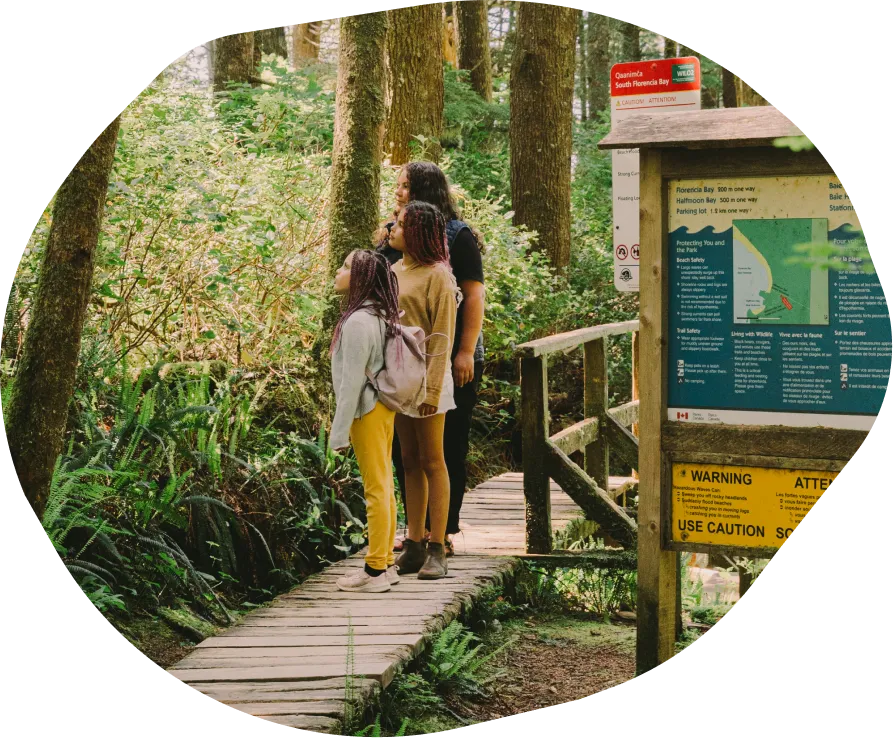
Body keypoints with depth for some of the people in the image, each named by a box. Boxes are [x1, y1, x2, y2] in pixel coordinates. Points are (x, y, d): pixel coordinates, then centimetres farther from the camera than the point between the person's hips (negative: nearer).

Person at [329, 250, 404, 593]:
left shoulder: (358, 322, -19)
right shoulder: (380, 317, 9)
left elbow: (352, 381, -20)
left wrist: (340, 431, -16)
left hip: (367, 411, -9)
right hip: (382, 408, 9)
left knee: (376, 489, -4)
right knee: (383, 487, 13)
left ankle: (375, 571, 2)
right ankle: (385, 563, 21)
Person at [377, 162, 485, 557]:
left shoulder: (457, 236, -5)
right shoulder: (394, 234, 12)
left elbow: (473, 295, -10)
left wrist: (466, 352, -16)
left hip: (449, 360, -6)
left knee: (447, 445, 1)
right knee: (404, 443, 8)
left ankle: (444, 531, 9)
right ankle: (418, 528, 20)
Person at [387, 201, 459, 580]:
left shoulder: (437, 275, -10)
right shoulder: (395, 271, 13)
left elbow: (441, 337, -14)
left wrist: (432, 389, -19)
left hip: (425, 375, -7)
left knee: (432, 461, -1)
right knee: (410, 462, 10)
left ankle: (437, 551, 4)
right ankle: (414, 546, 16)